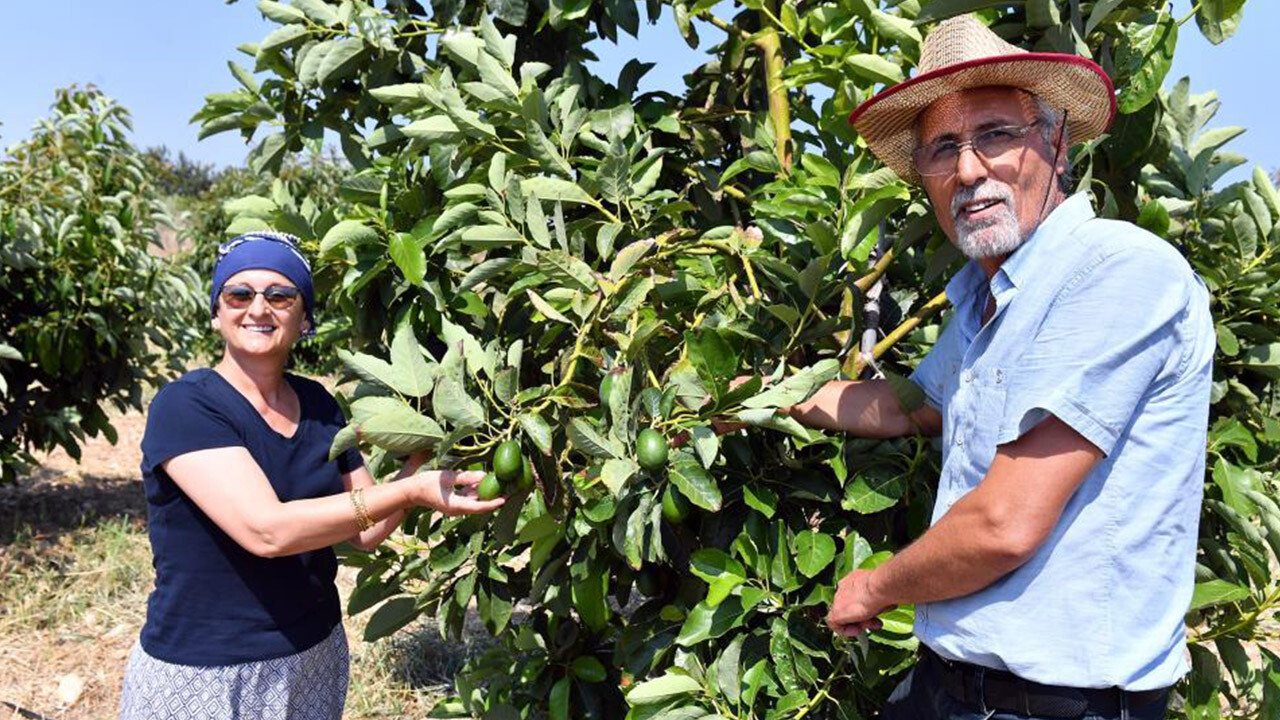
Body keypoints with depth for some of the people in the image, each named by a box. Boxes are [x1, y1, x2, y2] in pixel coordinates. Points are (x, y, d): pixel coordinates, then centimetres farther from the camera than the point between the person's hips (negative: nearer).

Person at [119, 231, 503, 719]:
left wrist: (418, 460, -13)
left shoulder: (317, 404, 2)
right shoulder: (183, 406, -16)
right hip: (201, 675, -5)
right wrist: (409, 492, -29)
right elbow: (265, 530, -28)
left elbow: (364, 531, 3)